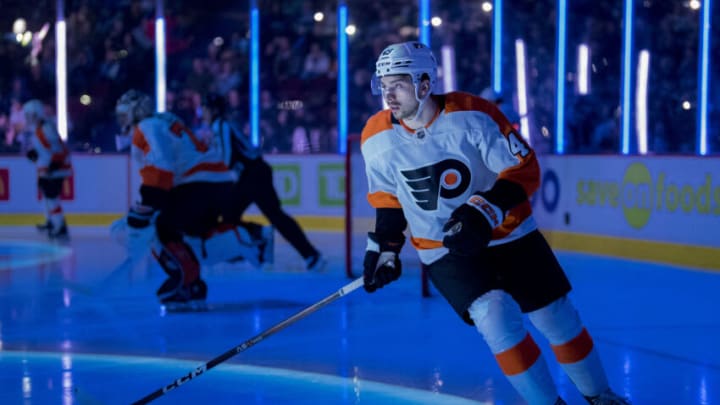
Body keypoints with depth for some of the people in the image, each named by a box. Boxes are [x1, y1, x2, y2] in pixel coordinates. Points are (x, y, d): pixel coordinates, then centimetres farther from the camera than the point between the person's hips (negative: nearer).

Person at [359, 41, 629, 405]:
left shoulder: (473, 116, -22)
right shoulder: (377, 140, -11)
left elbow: (524, 169, -18)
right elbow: (388, 198, 7)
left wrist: (487, 210, -30)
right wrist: (384, 246, 1)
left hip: (508, 234, 0)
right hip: (443, 249, 1)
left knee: (558, 318, 6)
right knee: (495, 315, -22)